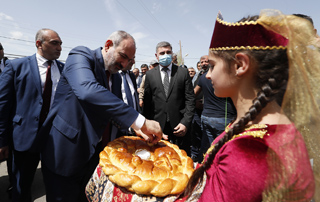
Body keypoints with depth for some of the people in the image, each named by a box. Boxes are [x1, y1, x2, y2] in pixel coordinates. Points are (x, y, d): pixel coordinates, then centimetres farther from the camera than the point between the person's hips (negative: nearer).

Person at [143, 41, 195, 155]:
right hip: (157, 126, 1)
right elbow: (147, 102, 6)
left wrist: (185, 122, -8)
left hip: (179, 126, 0)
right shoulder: (150, 75, 8)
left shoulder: (183, 72, 4)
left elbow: (190, 99, 1)